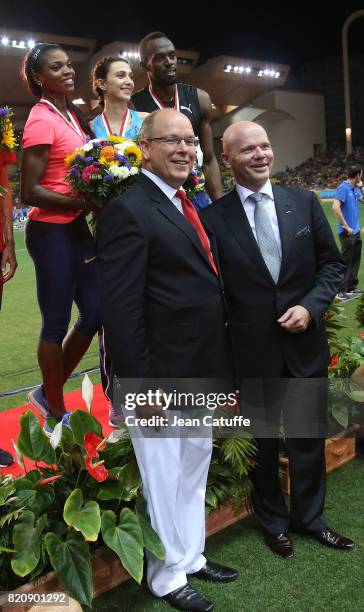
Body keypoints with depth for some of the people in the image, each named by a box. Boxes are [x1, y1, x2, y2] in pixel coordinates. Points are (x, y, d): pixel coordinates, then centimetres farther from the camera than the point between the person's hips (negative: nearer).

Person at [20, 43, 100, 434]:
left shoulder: (72, 114, 12)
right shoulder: (41, 120, -13)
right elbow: (30, 192, -18)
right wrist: (84, 203, -22)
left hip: (77, 228, 9)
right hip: (51, 231, -9)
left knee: (94, 311, 11)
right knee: (56, 322, 2)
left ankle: (48, 394, 29)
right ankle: (56, 416, 21)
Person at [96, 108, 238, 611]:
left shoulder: (189, 206, 11)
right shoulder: (128, 210, -16)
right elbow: (120, 311, -20)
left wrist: (220, 367, 12)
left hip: (200, 375, 9)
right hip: (160, 379, -8)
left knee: (194, 474, 23)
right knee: (163, 481, 11)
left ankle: (191, 557, 45)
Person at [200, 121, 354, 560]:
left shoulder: (304, 202, 0)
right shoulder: (212, 218, -8)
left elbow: (332, 264, 5)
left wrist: (310, 306, -11)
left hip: (305, 344, 2)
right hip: (252, 352, -2)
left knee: (309, 437, 18)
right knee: (262, 442, 17)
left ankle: (309, 517, 43)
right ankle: (274, 522, 42)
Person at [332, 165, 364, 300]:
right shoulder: (343, 188, -16)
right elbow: (335, 207, -25)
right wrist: (346, 226, -22)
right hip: (347, 232, -9)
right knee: (345, 262, -3)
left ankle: (351, 286, 27)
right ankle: (341, 290, 4)